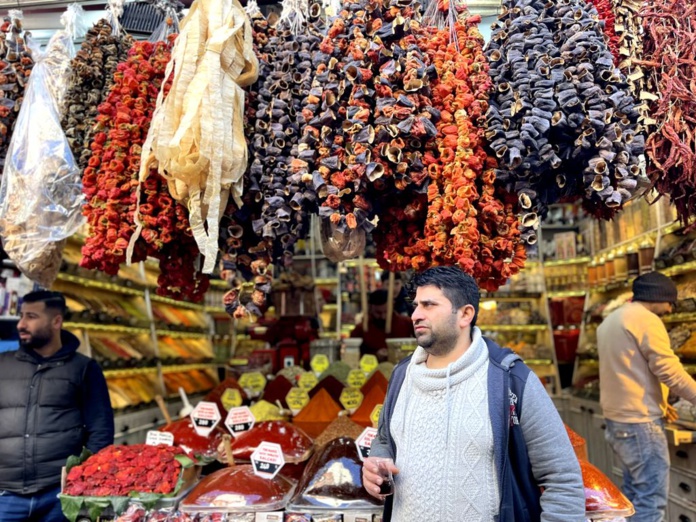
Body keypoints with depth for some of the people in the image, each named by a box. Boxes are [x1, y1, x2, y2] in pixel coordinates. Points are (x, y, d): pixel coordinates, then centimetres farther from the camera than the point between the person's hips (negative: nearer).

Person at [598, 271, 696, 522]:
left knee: (635, 493, 18)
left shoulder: (610, 320, 17)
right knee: (652, 499, -5)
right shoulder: (646, 319, -13)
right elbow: (669, 369, -17)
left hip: (618, 417, 10)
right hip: (639, 420, -10)